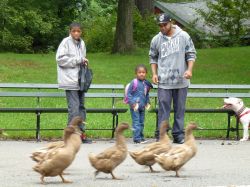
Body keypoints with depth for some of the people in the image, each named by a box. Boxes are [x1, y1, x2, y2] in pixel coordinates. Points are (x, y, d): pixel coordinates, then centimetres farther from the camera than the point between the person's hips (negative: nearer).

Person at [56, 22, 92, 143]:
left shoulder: (81, 43, 15)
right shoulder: (66, 42, -7)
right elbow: (60, 59, -14)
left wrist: (84, 63, 6)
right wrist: (78, 60, -14)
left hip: (80, 80, 8)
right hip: (70, 80, -8)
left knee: (81, 106, 10)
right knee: (74, 107, -12)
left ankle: (81, 133, 16)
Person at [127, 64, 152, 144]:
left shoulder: (146, 84, 10)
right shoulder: (134, 83, -9)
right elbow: (129, 93, -6)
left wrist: (147, 102, 13)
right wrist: (132, 103, -13)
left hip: (142, 107, 6)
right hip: (135, 107, -6)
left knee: (141, 123, 13)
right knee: (136, 122, -8)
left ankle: (141, 137, 23)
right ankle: (137, 138, -7)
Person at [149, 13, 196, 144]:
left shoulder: (183, 36, 0)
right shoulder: (156, 40, 4)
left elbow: (191, 54, 4)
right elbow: (153, 58, 15)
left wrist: (189, 70, -9)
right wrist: (154, 73, 4)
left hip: (181, 80, 0)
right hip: (164, 81, 0)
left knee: (180, 108, 6)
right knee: (163, 108, -4)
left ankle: (178, 134, 12)